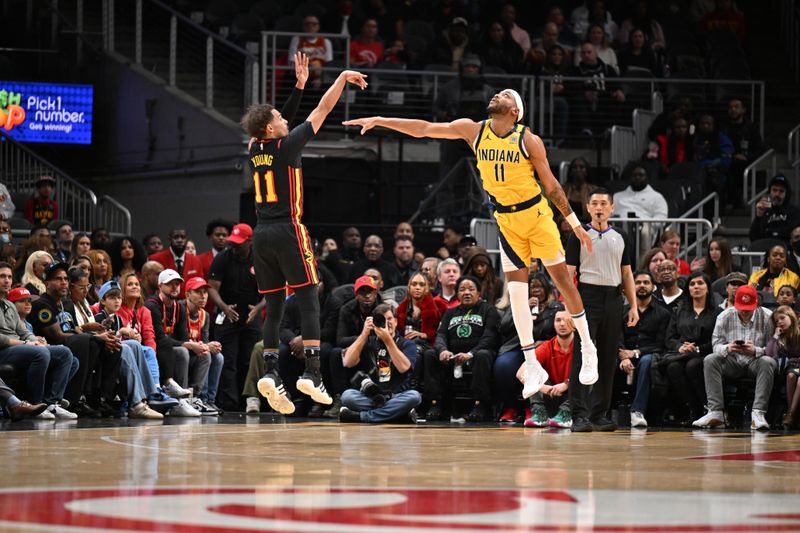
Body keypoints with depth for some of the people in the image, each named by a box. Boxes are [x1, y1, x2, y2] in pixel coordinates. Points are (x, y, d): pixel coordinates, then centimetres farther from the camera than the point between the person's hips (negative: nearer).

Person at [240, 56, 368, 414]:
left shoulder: (255, 149, 8)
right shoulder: (286, 146, -8)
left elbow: (269, 118, 27)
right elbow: (323, 110, -2)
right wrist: (343, 78, 9)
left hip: (262, 235, 7)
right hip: (288, 231, -7)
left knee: (274, 308, 8)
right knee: (309, 301, -5)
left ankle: (271, 373, -3)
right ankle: (311, 373, -15)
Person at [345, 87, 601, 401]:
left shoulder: (529, 141, -12)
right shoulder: (474, 131, -4)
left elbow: (551, 185, -5)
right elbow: (424, 129, -5)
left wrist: (576, 224, -3)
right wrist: (378, 121, -10)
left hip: (536, 214, -3)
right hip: (506, 221, 3)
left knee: (563, 281, 0)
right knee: (516, 291, -4)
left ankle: (588, 350, 16)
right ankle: (533, 368, 0)